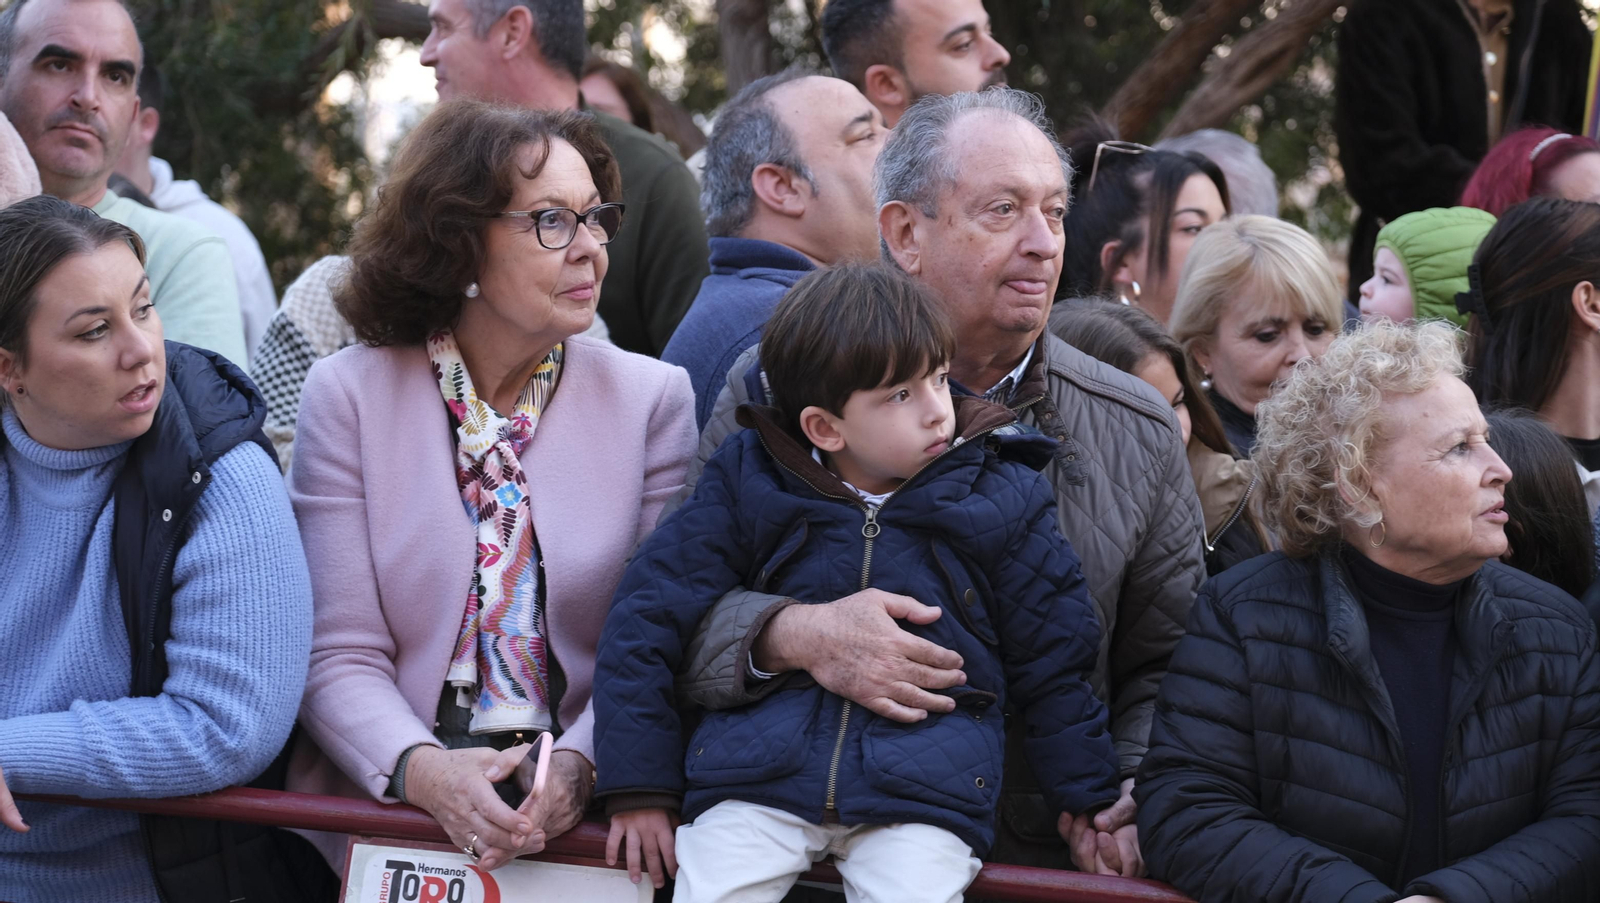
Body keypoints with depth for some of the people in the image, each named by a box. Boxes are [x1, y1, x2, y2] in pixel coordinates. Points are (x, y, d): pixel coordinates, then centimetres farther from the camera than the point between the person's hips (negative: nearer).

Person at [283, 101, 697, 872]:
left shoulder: (653, 398, 7)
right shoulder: (348, 396, 4)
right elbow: (339, 654, 0)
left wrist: (578, 767, -17)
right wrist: (423, 770, -19)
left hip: (582, 819, 0)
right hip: (386, 804, 0)